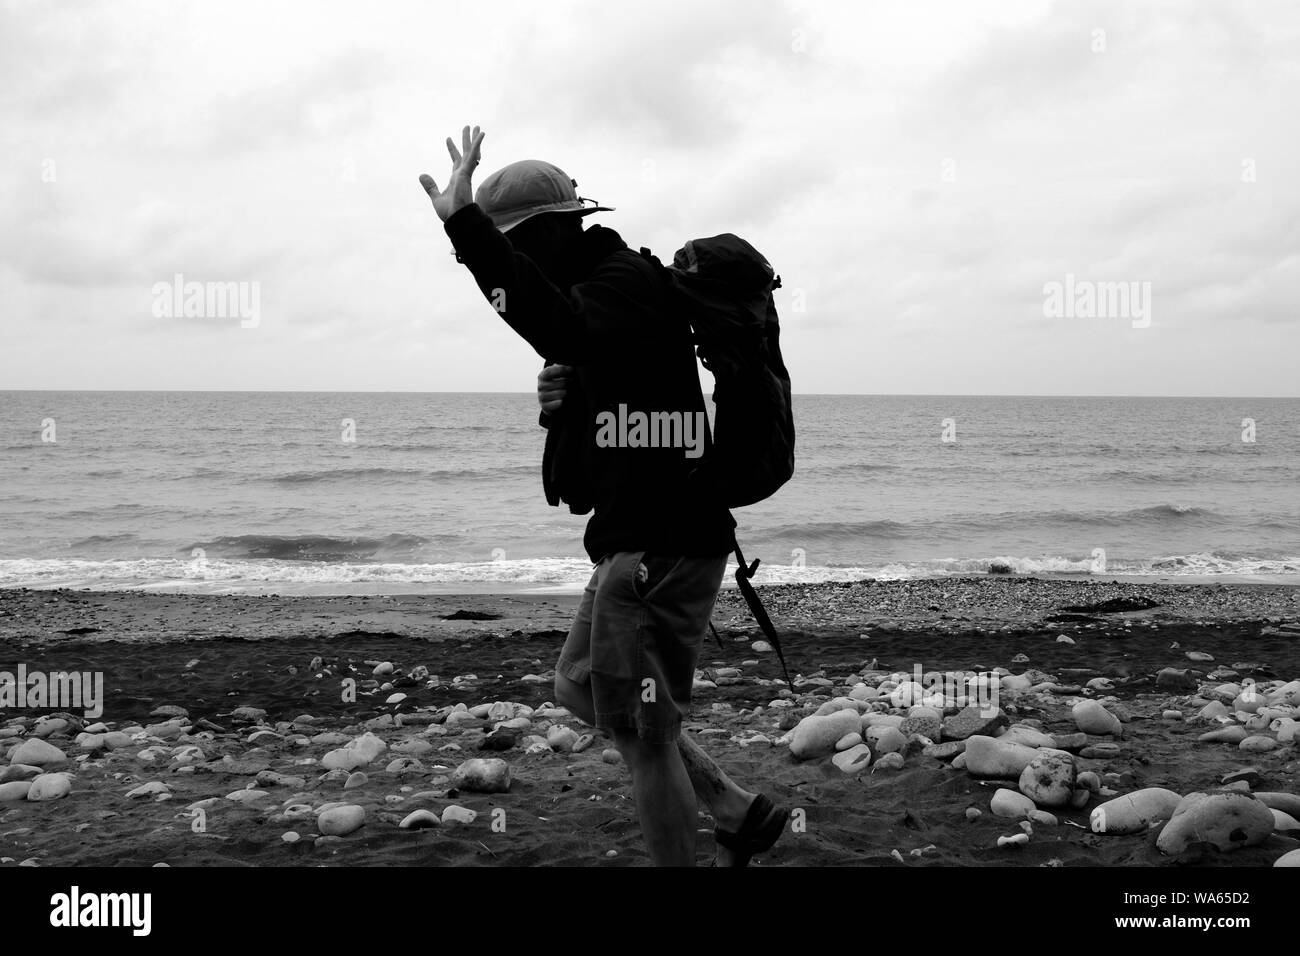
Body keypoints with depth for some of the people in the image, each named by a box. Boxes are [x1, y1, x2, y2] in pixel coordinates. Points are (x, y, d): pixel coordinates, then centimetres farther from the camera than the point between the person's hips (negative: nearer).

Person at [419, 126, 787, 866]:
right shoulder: (601, 285, 16)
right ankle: (740, 813, 24)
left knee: (642, 729, 0)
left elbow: (564, 333, -41)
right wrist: (562, 405, 4)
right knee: (583, 687, 21)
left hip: (660, 546, -11)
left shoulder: (622, 281, -16)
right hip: (636, 540, 11)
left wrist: (464, 223, -42)